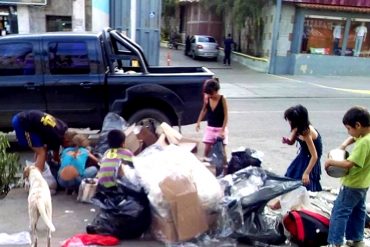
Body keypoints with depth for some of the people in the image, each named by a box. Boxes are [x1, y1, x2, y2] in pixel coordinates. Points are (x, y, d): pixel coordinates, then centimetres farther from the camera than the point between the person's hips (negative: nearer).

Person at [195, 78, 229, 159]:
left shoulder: (222, 99, -16)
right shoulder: (206, 98, -5)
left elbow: (226, 116, -15)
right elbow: (204, 110, 13)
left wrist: (223, 130, -21)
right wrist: (198, 122, 7)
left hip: (220, 128, -3)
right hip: (209, 128, 4)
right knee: (207, 149, 3)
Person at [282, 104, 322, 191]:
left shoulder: (307, 133, -32)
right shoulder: (299, 128, -10)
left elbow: (314, 156, -30)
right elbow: (291, 142, 5)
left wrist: (306, 173, -29)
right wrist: (286, 140, -19)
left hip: (309, 161, -8)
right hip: (302, 157, 8)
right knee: (291, 178, 16)